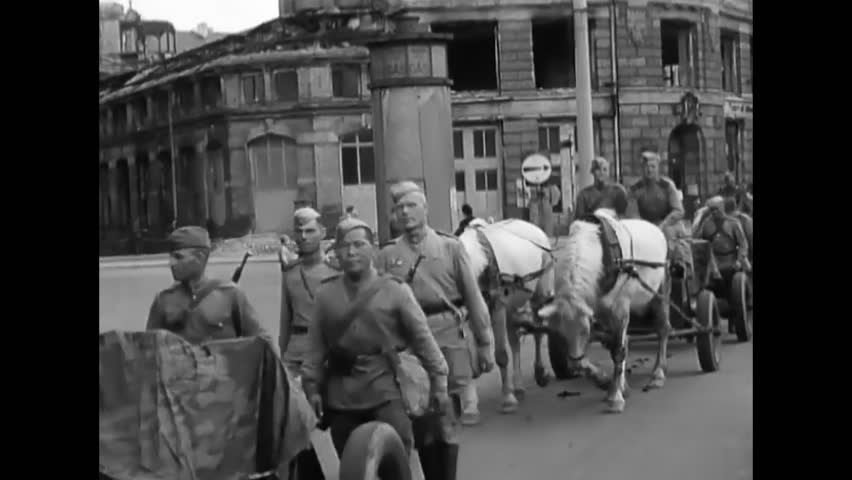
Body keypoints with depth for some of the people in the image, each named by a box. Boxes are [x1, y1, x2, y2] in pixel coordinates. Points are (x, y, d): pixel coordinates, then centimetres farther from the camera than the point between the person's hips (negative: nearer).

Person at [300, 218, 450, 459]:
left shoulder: (395, 290, -3)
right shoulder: (326, 294, 5)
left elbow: (422, 337, 0)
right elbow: (315, 346, 8)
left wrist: (438, 381, 1)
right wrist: (312, 387, 5)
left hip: (385, 387, -3)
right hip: (341, 393, 3)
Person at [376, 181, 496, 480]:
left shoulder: (450, 246, 3)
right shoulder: (388, 254, 6)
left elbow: (473, 298, 4)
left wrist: (484, 344, 3)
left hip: (448, 340, -1)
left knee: (447, 422, 2)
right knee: (420, 425, 7)